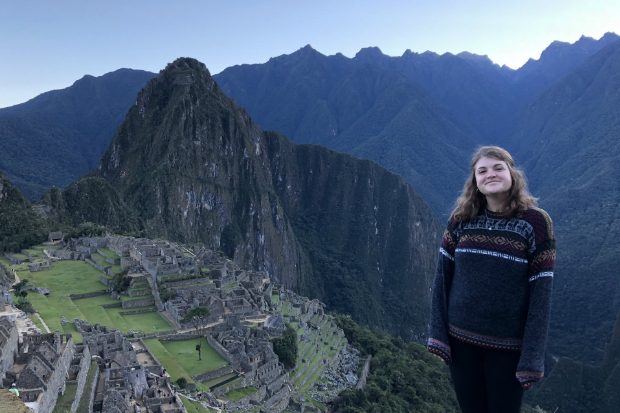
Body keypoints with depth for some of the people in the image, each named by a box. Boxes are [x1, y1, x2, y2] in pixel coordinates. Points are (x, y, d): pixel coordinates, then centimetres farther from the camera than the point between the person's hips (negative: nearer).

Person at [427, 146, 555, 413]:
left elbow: (541, 290, -10)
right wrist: (438, 333, -3)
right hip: (460, 338, 3)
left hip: (507, 344, -2)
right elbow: (442, 277, 1)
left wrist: (532, 356, -12)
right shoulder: (460, 219, -2)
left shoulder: (535, 222, -10)